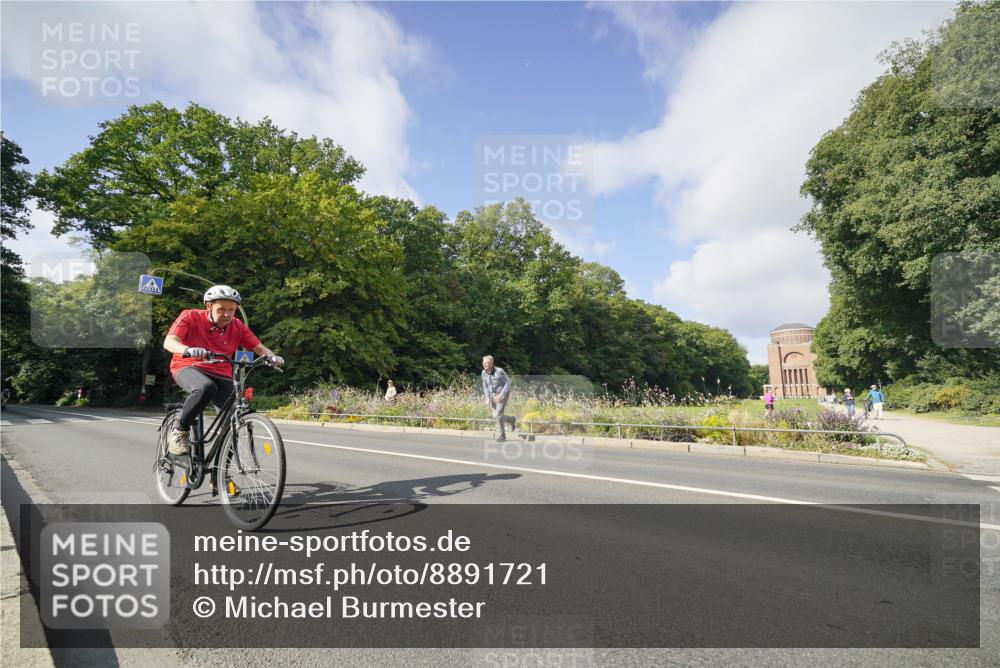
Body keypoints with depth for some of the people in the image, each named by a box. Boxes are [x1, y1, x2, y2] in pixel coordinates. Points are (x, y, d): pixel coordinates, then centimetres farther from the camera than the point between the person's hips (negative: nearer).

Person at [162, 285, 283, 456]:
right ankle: (179, 432, -15)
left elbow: (259, 347, -5)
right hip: (188, 367, -3)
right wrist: (188, 350, -44)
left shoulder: (237, 326, 0)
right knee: (206, 388, -39)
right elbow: (169, 341, -21)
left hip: (220, 375, 3)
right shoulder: (190, 317, -8)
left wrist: (270, 356, -30)